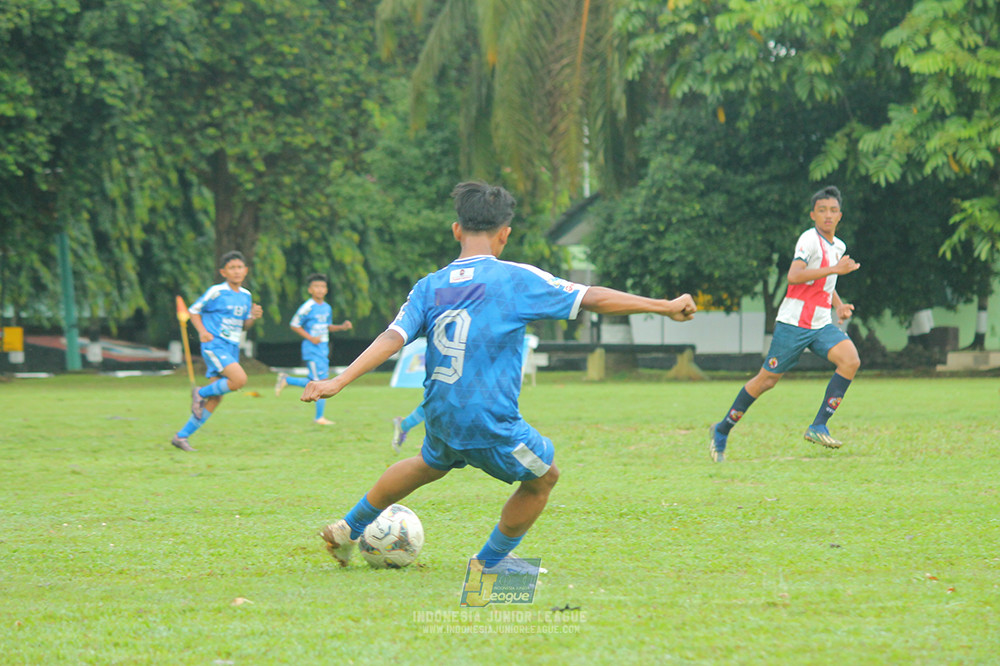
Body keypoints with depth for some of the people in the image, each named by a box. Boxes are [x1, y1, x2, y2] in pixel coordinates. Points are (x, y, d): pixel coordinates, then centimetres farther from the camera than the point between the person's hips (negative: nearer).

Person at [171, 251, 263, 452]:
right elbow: (194, 311, 1)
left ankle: (182, 436, 10)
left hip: (232, 349, 7)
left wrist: (254, 317, -1)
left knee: (216, 399, 2)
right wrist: (202, 331, -14)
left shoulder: (246, 296, 12)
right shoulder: (216, 292, -7)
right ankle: (201, 393, -2)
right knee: (240, 379, -26)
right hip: (215, 345, -7)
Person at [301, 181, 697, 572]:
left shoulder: (429, 287, 2)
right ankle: (491, 562, 32)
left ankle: (347, 529, 44)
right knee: (542, 477, 19)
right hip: (491, 421, -6)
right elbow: (593, 299, -9)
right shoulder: (516, 279, -11)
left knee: (431, 464, 36)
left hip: (440, 417, 6)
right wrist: (666, 307, -3)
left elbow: (391, 338, -8)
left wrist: (337, 383, -8)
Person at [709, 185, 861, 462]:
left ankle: (819, 426, -17)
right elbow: (794, 275, -26)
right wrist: (834, 269, -27)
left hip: (821, 324, 7)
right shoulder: (809, 239, -11)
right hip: (794, 322, -7)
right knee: (767, 379, 0)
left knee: (851, 360, -19)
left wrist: (839, 306, 16)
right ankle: (722, 431, 18)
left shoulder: (838, 246, 16)